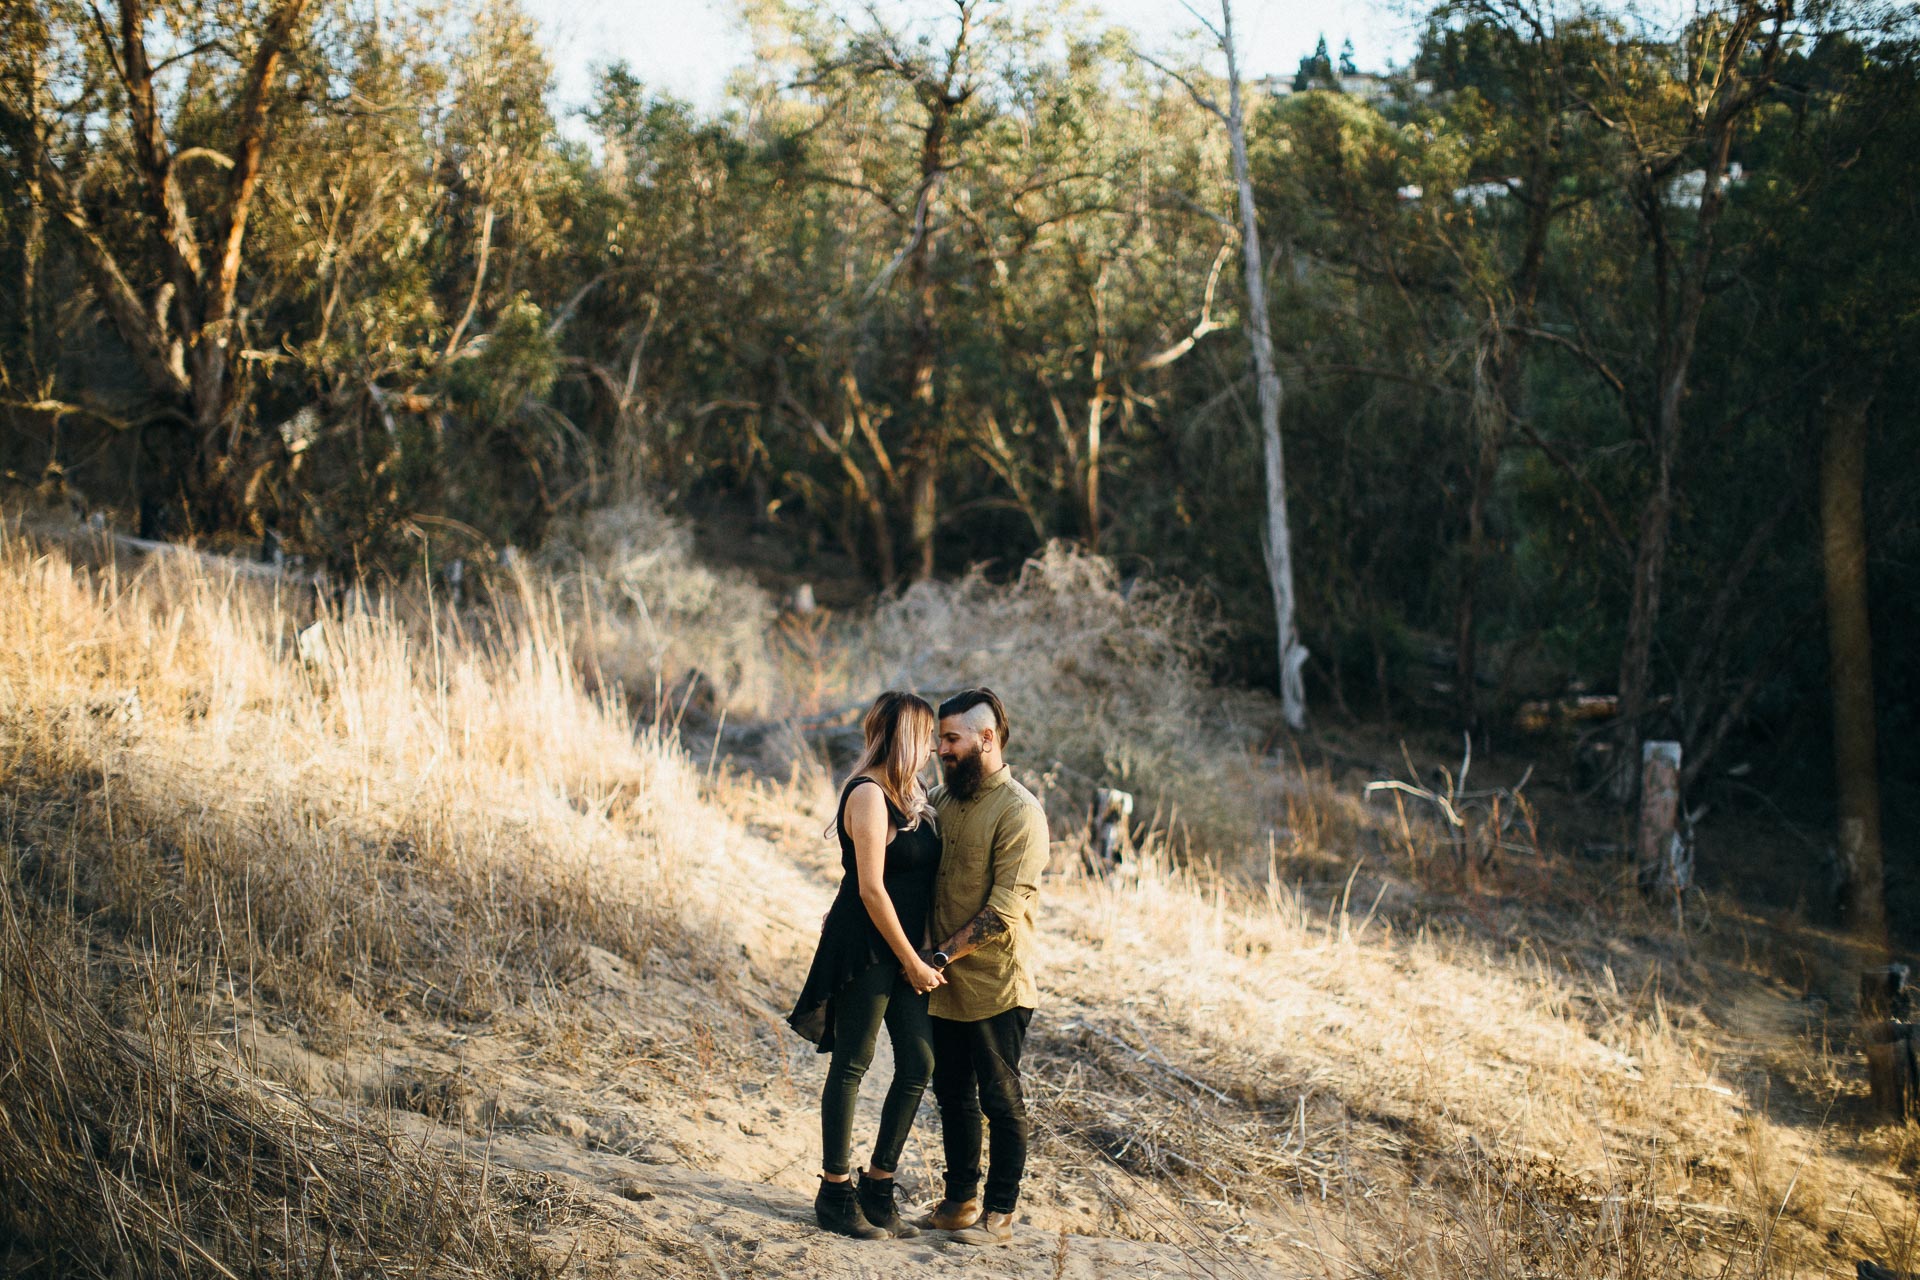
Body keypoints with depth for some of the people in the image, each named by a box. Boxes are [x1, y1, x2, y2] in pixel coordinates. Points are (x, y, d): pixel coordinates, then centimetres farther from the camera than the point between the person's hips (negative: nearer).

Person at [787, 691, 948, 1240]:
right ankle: (835, 1195, 10)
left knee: (918, 1063, 7)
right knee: (851, 1065, 0)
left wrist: (920, 956, 7)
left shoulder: (907, 796, 14)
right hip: (865, 948, -9)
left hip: (903, 950, 9)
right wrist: (912, 962, -14)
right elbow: (871, 889, -18)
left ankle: (878, 1187, 18)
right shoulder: (869, 794, -15)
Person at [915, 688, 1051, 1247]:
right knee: (953, 1095, 16)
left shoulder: (1019, 812, -15)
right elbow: (926, 875, 17)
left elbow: (1004, 912, -19)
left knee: (1000, 1101, 4)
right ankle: (960, 1200, 28)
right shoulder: (944, 797, 8)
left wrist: (945, 954, -18)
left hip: (996, 985, -7)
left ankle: (999, 1214, 13)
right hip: (947, 983, 7)